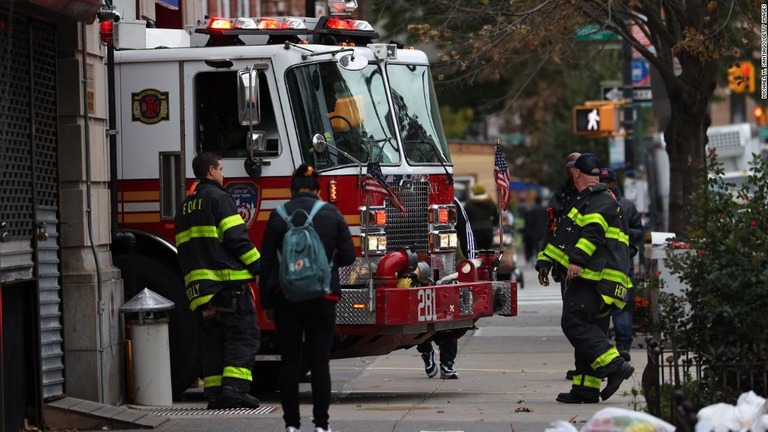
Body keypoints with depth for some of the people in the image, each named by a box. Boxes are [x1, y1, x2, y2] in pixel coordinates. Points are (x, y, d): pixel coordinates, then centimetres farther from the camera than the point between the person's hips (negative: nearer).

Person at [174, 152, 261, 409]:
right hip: (228, 280, -8)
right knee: (244, 335, -6)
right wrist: (258, 268, -11)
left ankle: (214, 392, 4)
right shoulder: (217, 197, -6)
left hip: (199, 287, 8)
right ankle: (234, 387, -18)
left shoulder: (185, 206, 20)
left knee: (212, 340, 9)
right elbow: (236, 238, -14)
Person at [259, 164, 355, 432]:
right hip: (323, 298, 0)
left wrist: (267, 302, 8)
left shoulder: (278, 216, 1)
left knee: (289, 361, 5)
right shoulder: (331, 214, 1)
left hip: (286, 297, 0)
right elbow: (348, 256, 1)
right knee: (320, 362, 4)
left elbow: (267, 263, 1)